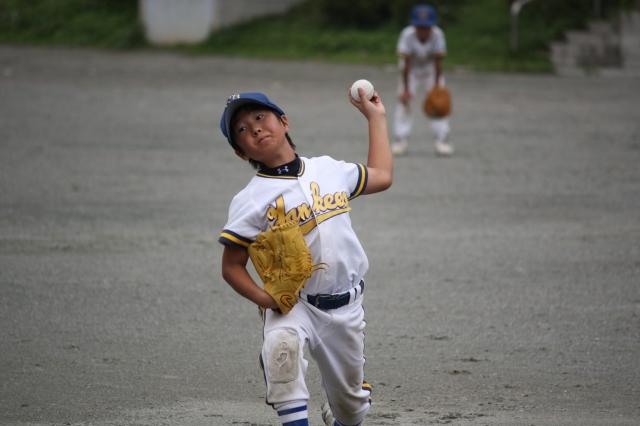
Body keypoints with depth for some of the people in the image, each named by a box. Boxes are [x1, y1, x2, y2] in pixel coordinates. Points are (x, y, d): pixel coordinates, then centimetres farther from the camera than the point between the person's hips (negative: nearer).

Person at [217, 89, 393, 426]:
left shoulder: (328, 169, 5)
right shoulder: (252, 200, -9)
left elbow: (381, 175, 21)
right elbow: (231, 266, -6)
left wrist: (376, 117, 24)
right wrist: (263, 298, -22)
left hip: (345, 308, 4)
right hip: (293, 303, -4)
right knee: (282, 343, -39)